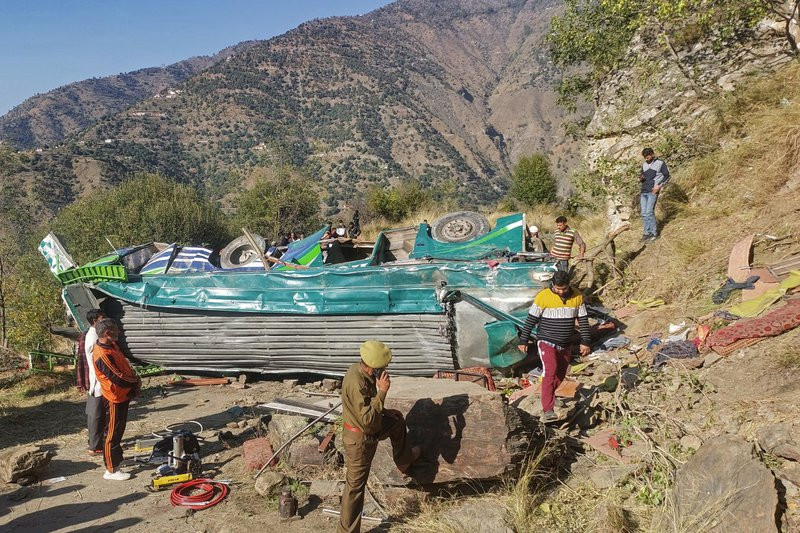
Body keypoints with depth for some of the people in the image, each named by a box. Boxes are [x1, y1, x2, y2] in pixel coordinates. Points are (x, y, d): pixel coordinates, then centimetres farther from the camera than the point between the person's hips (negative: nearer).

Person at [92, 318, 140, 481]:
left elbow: (125, 365, 15)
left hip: (123, 395, 10)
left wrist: (135, 378, 0)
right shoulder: (102, 356, -28)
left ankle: (117, 457, 38)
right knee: (113, 433, 0)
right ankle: (111, 470, 9)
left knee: (119, 430, 23)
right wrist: (136, 382, -11)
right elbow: (118, 378, -28)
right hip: (115, 398, -10)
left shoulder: (112, 345, 3)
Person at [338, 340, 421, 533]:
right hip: (359, 439, -10)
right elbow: (367, 420, -37)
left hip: (370, 428, 10)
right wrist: (382, 391, -35)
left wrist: (384, 412, 10)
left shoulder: (360, 369, -8)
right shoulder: (356, 383, -38)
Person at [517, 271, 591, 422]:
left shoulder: (577, 297, -2)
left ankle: (548, 396, 40)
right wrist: (523, 341, -4)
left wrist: (585, 342, 3)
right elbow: (531, 319, -7)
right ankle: (548, 410, -24)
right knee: (550, 372, -21)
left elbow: (583, 320, 6)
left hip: (566, 345, 5)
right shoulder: (543, 296, -13)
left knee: (560, 375, 14)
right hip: (547, 343, -5)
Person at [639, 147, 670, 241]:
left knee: (649, 212, -13)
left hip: (652, 191, -6)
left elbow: (666, 176, 0)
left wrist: (659, 186, -11)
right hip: (643, 191, 6)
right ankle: (646, 233, 8)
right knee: (644, 214, 2)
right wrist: (641, 179, 1)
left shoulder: (660, 163, 2)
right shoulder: (644, 165, 18)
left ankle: (654, 233, -4)